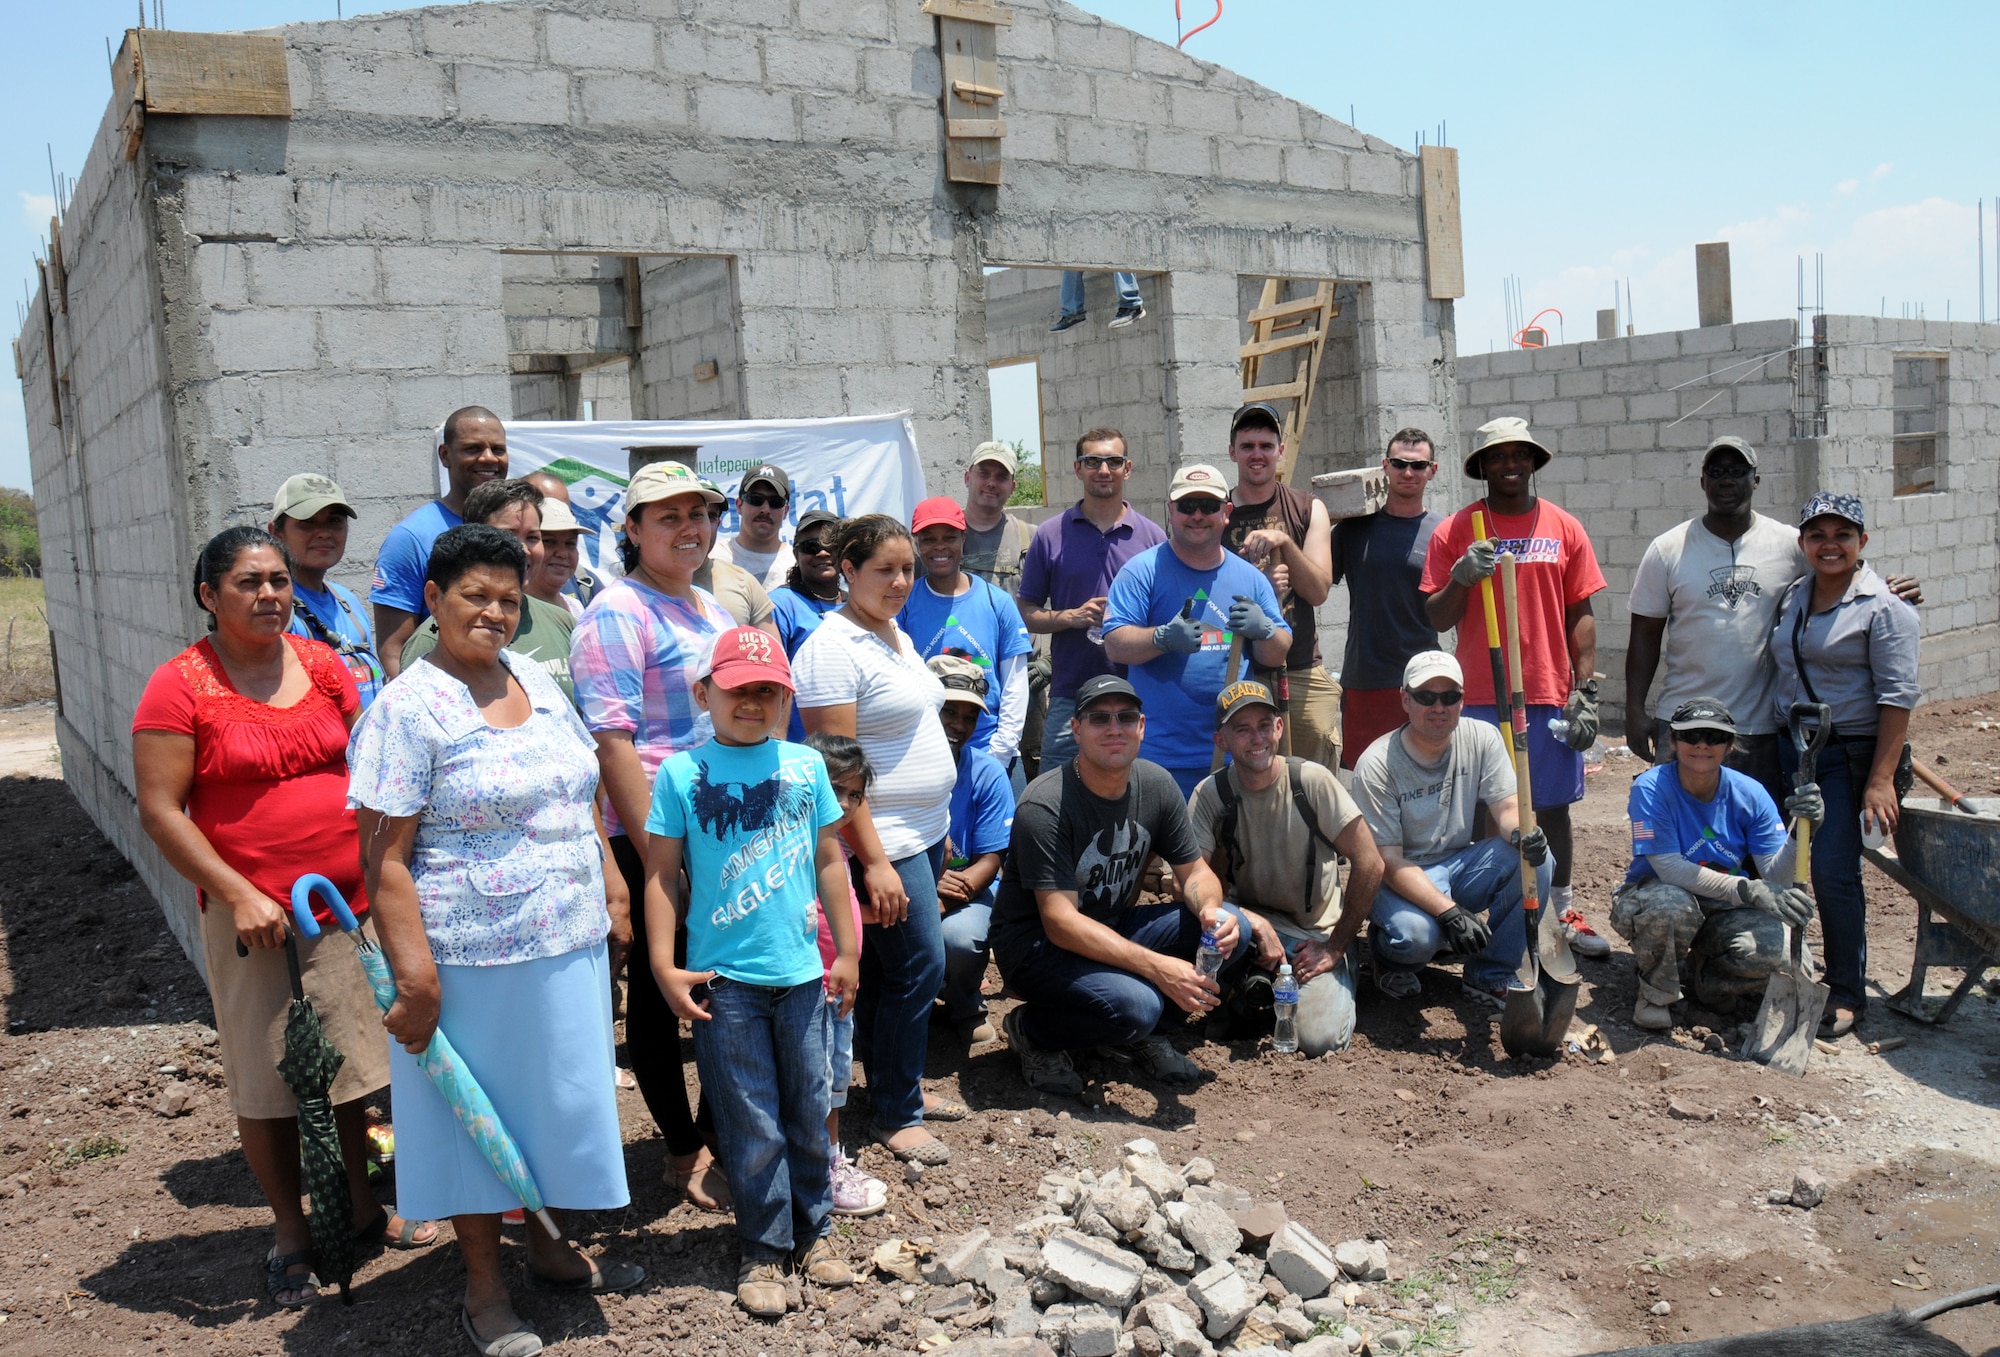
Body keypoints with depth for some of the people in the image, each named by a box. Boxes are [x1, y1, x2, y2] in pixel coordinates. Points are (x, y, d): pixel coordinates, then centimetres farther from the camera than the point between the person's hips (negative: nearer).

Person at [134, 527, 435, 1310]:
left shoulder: (322, 665, 4)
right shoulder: (180, 687, -9)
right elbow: (159, 811, -11)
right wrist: (238, 895, -18)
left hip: (349, 902, 4)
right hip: (252, 916, -4)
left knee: (350, 1066, 15)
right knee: (267, 1083, 8)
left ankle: (362, 1207, 32)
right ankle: (290, 1236, 24)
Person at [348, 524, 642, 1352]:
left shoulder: (536, 678, 7)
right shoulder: (407, 708, -14)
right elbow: (382, 857, -17)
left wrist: (609, 881, 12)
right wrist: (414, 974, -21)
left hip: (569, 943, 6)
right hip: (474, 956, -6)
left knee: (557, 1095, 18)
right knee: (477, 1109, 9)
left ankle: (542, 1244, 39)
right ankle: (484, 1288, 27)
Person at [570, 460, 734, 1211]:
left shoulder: (711, 608, 14)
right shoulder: (616, 613, -12)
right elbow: (612, 744, -18)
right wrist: (655, 859, -21)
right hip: (654, 839, -8)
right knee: (657, 994, 7)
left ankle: (719, 1128, 31)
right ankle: (684, 1153, 21)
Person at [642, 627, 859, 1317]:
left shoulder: (806, 765, 4)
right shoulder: (682, 773, -4)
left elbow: (829, 860, 10)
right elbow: (661, 873, -2)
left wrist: (846, 951, 11)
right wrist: (665, 966, -8)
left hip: (801, 972, 3)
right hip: (723, 979, -3)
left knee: (810, 1114, 13)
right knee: (753, 1128, 5)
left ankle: (813, 1230, 32)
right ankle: (763, 1250, 22)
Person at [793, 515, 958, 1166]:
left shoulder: (898, 636, 13)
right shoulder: (833, 648, -16)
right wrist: (874, 861, -22)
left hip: (925, 833, 9)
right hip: (884, 842, -9)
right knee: (920, 966, -4)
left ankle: (897, 1087, 29)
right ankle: (894, 1116, 10)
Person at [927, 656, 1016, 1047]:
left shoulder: (987, 773, -6)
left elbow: (990, 860, -7)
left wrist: (944, 897, -26)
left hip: (967, 888, 0)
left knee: (959, 937, -34)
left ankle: (966, 1006, 5)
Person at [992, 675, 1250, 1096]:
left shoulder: (1156, 784, -4)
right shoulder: (1045, 806, -24)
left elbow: (1194, 871, 4)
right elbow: (1060, 922, -28)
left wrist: (1210, 908, -22)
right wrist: (1156, 967, -36)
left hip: (1115, 928, 7)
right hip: (1037, 943, -7)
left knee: (1232, 930, -12)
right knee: (1132, 1005, -34)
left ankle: (1143, 1035, 7)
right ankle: (1033, 1031, -3)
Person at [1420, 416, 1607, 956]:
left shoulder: (1565, 529, 8)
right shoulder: (1454, 531, 4)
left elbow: (1581, 616, 8)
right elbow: (1436, 618, 2)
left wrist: (1585, 692, 1)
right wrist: (1460, 579, -17)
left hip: (1549, 694, 1)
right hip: (1478, 697, -1)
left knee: (1553, 808, 9)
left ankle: (1563, 911, 20)